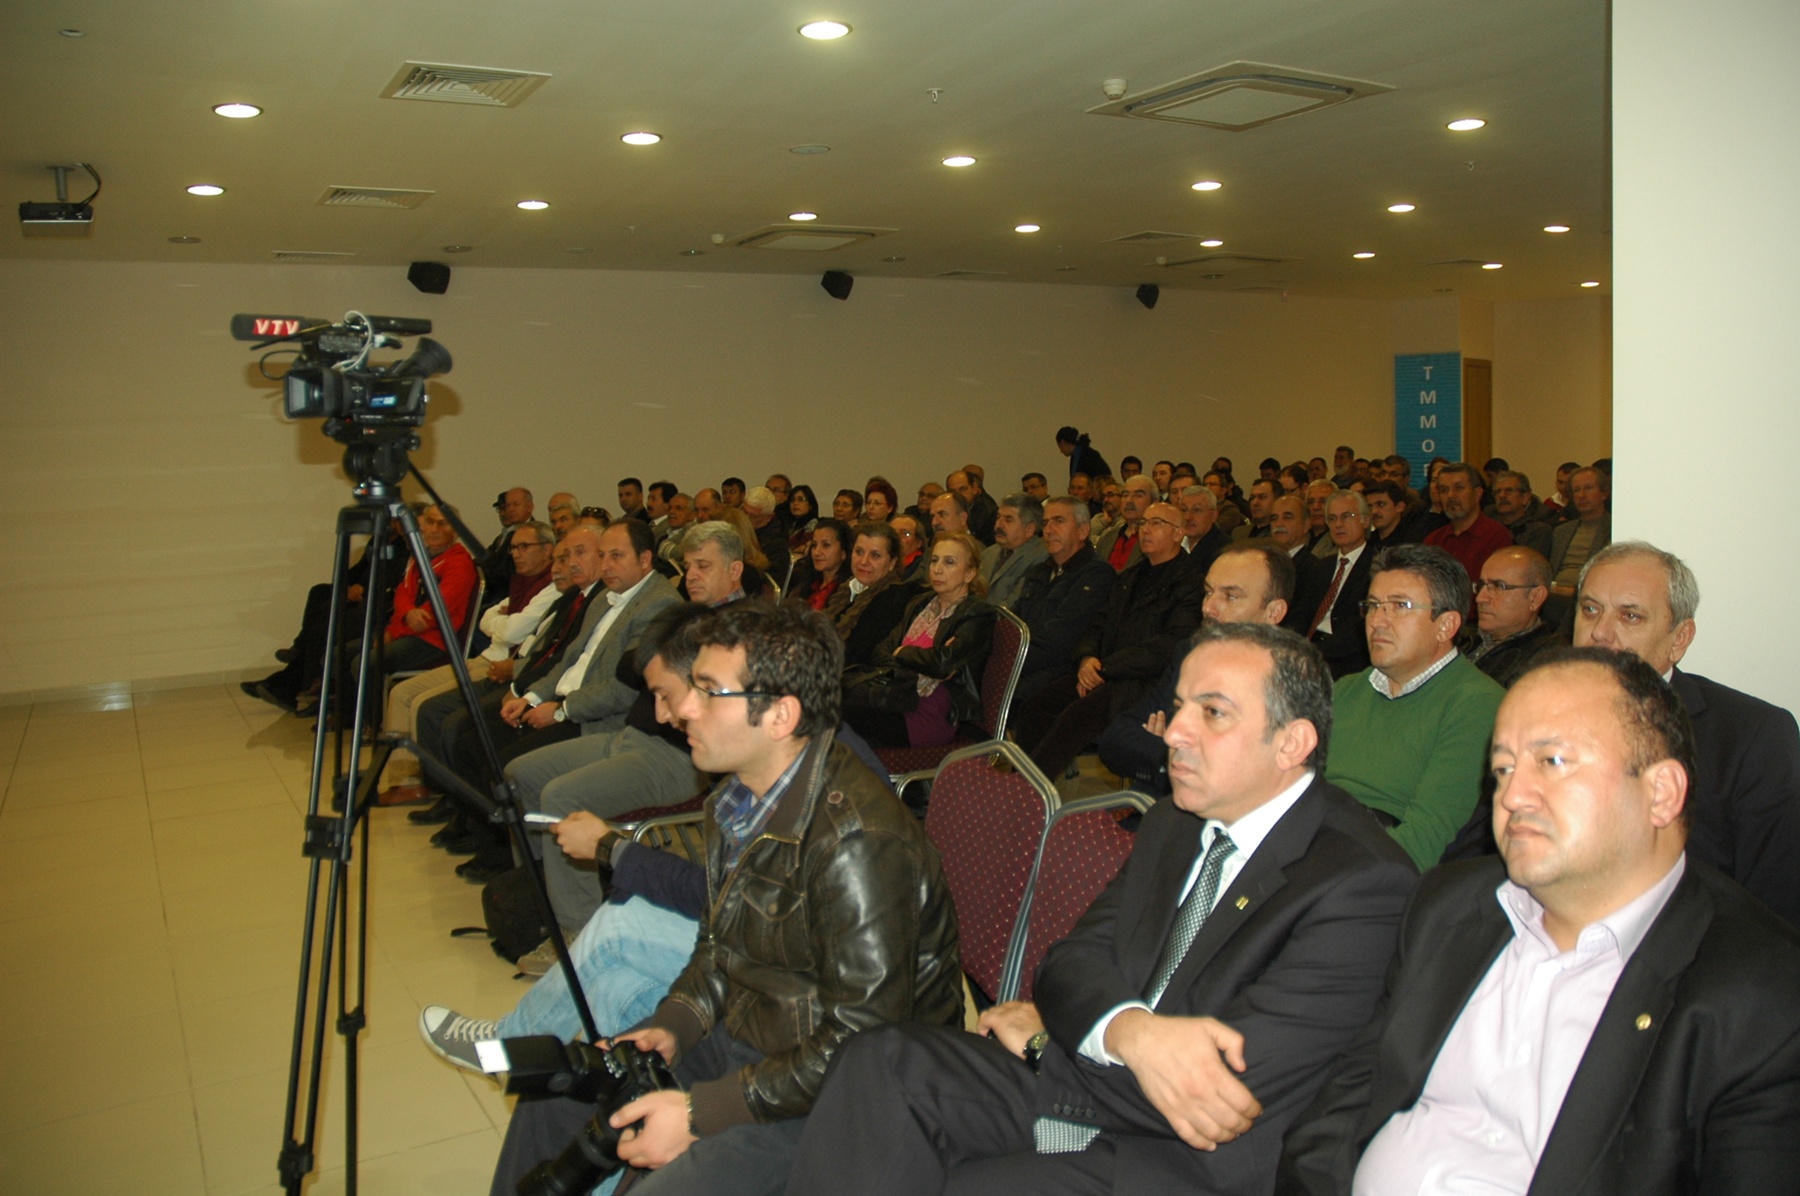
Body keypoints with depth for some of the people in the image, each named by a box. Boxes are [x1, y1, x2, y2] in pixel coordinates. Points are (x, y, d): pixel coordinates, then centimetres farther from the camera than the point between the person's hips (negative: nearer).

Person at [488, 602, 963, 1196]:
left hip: (831, 1094, -8)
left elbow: (861, 1044, -28)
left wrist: (700, 1112, -23)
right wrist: (670, 1028, -2)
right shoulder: (737, 799, 1)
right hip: (742, 1031, 9)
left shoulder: (855, 841, -30)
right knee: (555, 1087, 11)